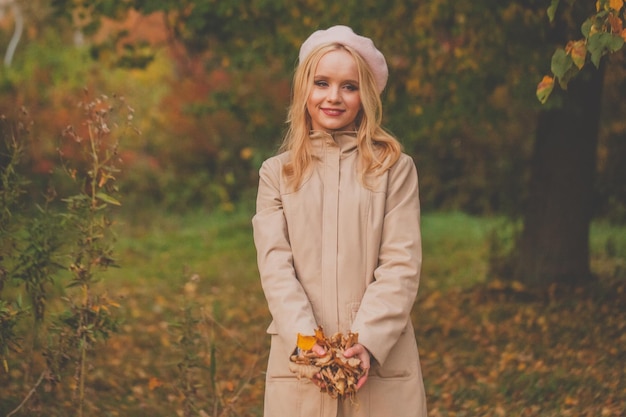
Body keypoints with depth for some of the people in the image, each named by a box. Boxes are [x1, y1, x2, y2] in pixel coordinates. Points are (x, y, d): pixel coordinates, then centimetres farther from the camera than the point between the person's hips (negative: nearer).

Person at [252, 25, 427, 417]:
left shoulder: (395, 168, 7)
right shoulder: (276, 173, 11)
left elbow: (402, 264, -2)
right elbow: (275, 265, 1)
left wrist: (368, 342, -15)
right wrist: (306, 342, -14)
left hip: (382, 363, -1)